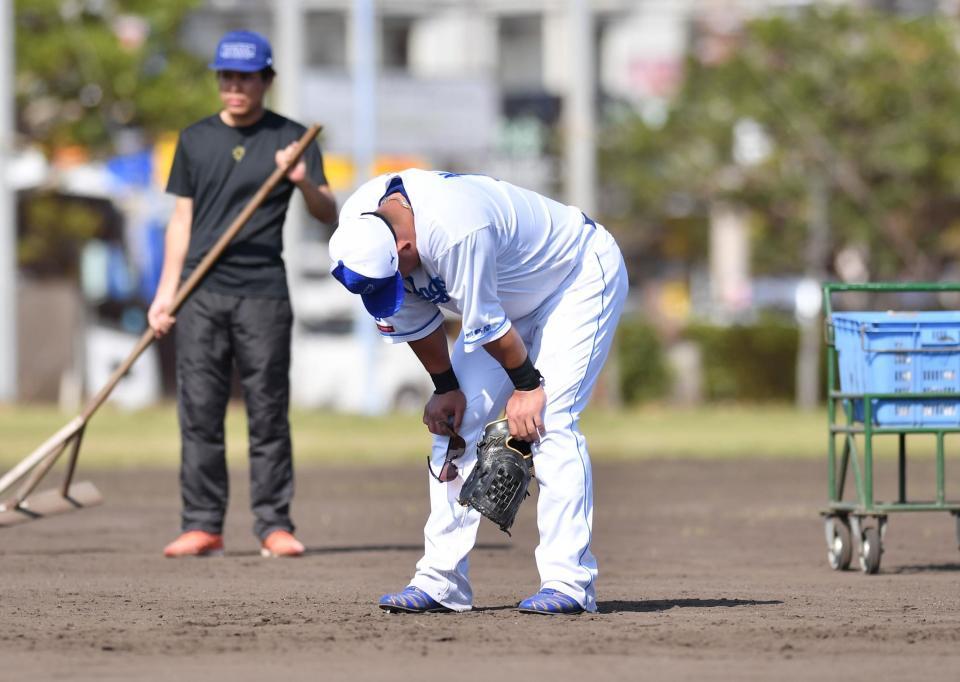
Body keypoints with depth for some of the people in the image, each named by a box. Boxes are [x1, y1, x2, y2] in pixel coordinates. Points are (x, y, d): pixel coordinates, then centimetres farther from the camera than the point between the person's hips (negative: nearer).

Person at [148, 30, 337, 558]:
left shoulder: (290, 139, 4)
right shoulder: (195, 139, 12)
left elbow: (328, 214, -1)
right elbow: (182, 219, 15)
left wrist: (304, 183, -23)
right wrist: (165, 293, 8)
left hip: (263, 292, -2)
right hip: (201, 293, 2)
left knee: (269, 414, -3)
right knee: (199, 413, 0)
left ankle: (274, 525, 0)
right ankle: (202, 525, 2)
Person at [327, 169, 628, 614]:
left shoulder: (455, 232, -42)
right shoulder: (360, 234, -17)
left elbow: (485, 325, -27)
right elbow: (413, 318, -2)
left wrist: (526, 385, -16)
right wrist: (446, 387, 1)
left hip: (580, 277, -8)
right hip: (511, 296, 8)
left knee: (548, 420, -21)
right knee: (455, 421, -2)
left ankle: (568, 583, -22)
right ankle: (441, 581, -1)